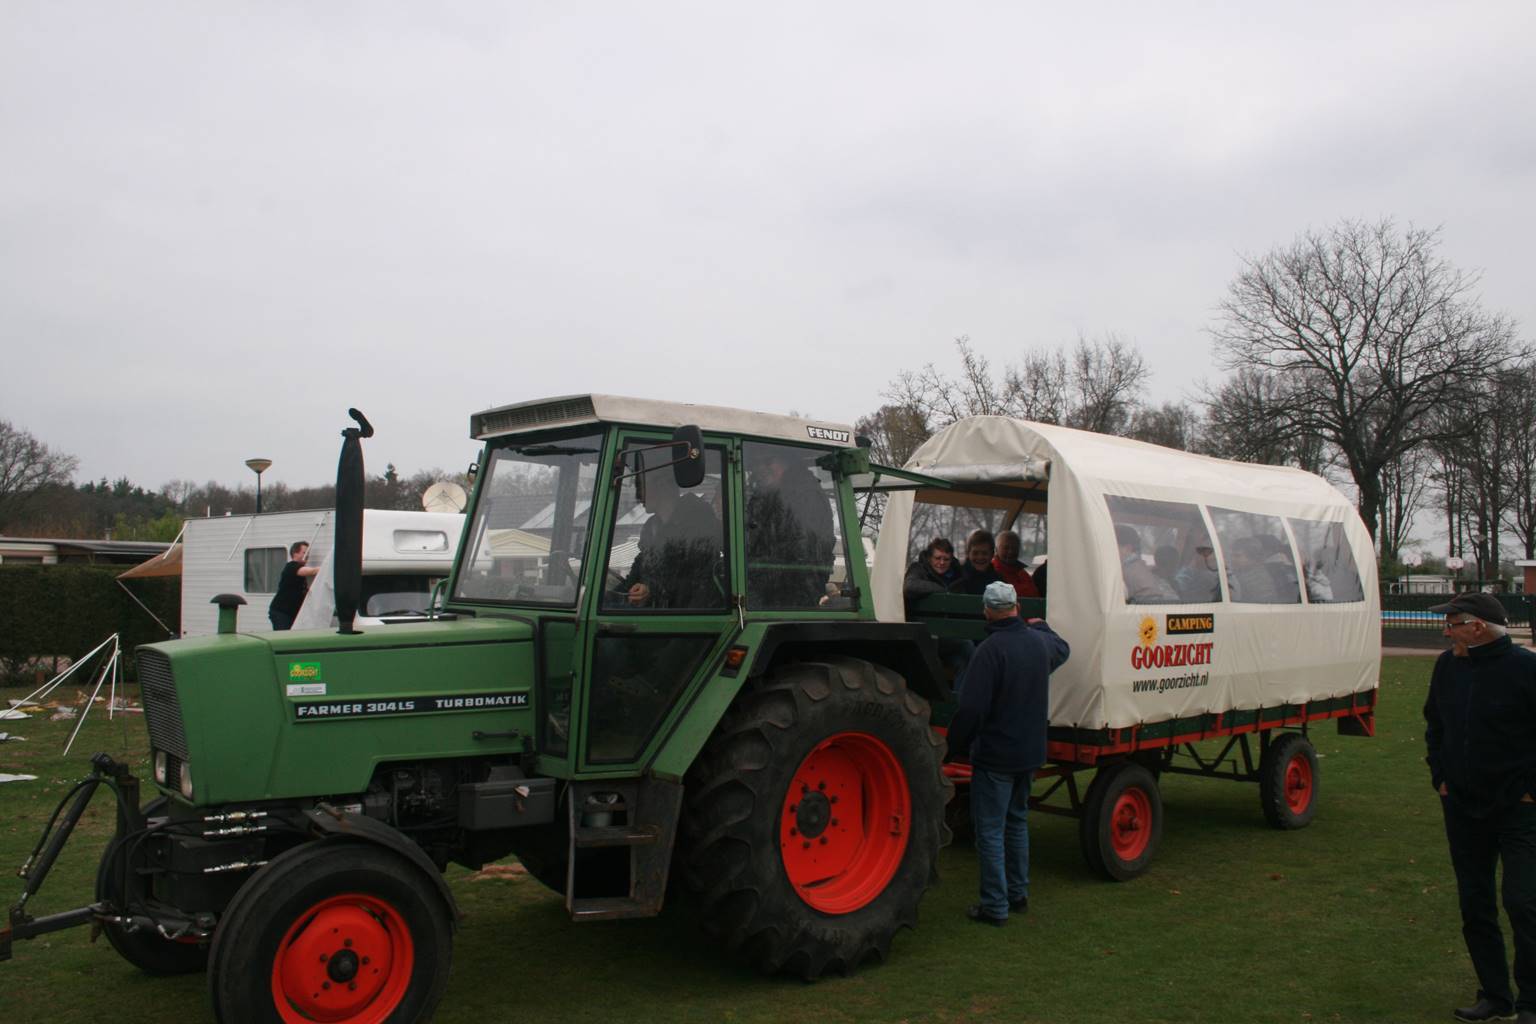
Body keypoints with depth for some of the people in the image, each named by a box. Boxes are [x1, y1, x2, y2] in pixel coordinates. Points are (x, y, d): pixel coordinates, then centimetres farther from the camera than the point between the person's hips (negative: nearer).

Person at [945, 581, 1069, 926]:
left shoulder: (991, 649, -21)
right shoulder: (1040, 642, 2)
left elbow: (972, 709, -23)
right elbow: (1063, 649, 29)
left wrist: (956, 747, -10)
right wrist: (1039, 626, 45)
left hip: (995, 755, -7)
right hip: (1030, 752, 8)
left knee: (990, 830, 0)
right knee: (1017, 822, 21)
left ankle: (995, 906, 4)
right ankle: (1018, 894, 28)